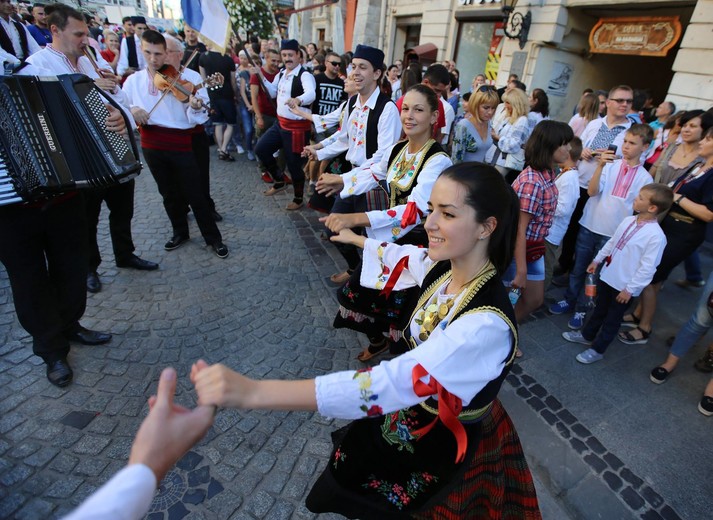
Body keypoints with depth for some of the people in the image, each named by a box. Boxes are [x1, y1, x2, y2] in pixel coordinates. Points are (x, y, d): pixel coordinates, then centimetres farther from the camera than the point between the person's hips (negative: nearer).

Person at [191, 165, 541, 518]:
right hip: (413, 418, 6)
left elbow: (391, 384, -44)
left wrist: (250, 391, -50)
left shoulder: (487, 326, -37)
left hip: (446, 451, -5)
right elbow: (399, 256, 7)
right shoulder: (445, 266, -15)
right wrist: (355, 238, 27)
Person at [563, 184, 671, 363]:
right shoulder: (628, 221, -2)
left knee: (612, 319, 13)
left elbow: (647, 268, -22)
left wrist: (630, 289, -18)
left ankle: (597, 349, 28)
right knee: (599, 309, 25)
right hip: (607, 276, 7)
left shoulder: (656, 236, -25)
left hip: (624, 286, -7)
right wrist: (597, 260, 18)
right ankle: (587, 335, 45)